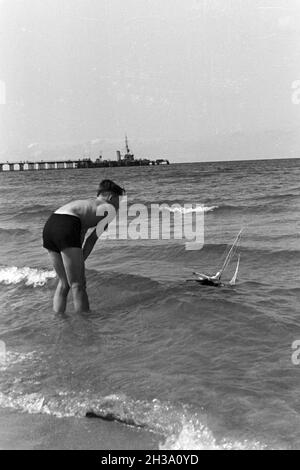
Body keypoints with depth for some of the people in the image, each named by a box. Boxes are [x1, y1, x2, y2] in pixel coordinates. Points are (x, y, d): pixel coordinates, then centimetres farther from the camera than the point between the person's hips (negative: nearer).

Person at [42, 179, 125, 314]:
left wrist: (78, 267, 22)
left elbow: (79, 240, 27)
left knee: (64, 282, 19)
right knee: (77, 285, -1)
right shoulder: (110, 209, 14)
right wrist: (80, 265, 9)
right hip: (66, 227, -8)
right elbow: (92, 239, 6)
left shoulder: (86, 204, 35)